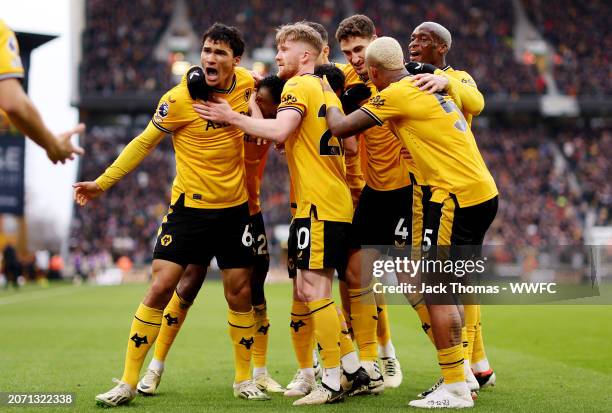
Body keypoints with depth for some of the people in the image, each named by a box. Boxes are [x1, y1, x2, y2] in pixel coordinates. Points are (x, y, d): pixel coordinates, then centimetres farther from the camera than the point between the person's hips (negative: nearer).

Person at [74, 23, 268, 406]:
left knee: (240, 292, 5)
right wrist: (103, 183, -2)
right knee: (161, 287, -9)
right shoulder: (180, 98, -15)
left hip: (234, 207, 3)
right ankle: (128, 382, -1)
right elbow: (145, 142, -3)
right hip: (189, 206, -3)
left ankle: (244, 379, 22)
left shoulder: (247, 84, -4)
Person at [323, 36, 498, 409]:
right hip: (484, 193, 9)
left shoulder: (396, 94, -10)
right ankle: (461, 376, 17)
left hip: (458, 196, -9)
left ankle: (455, 389, -5)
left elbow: (341, 128, -8)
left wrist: (330, 98, 13)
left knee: (436, 292, -5)